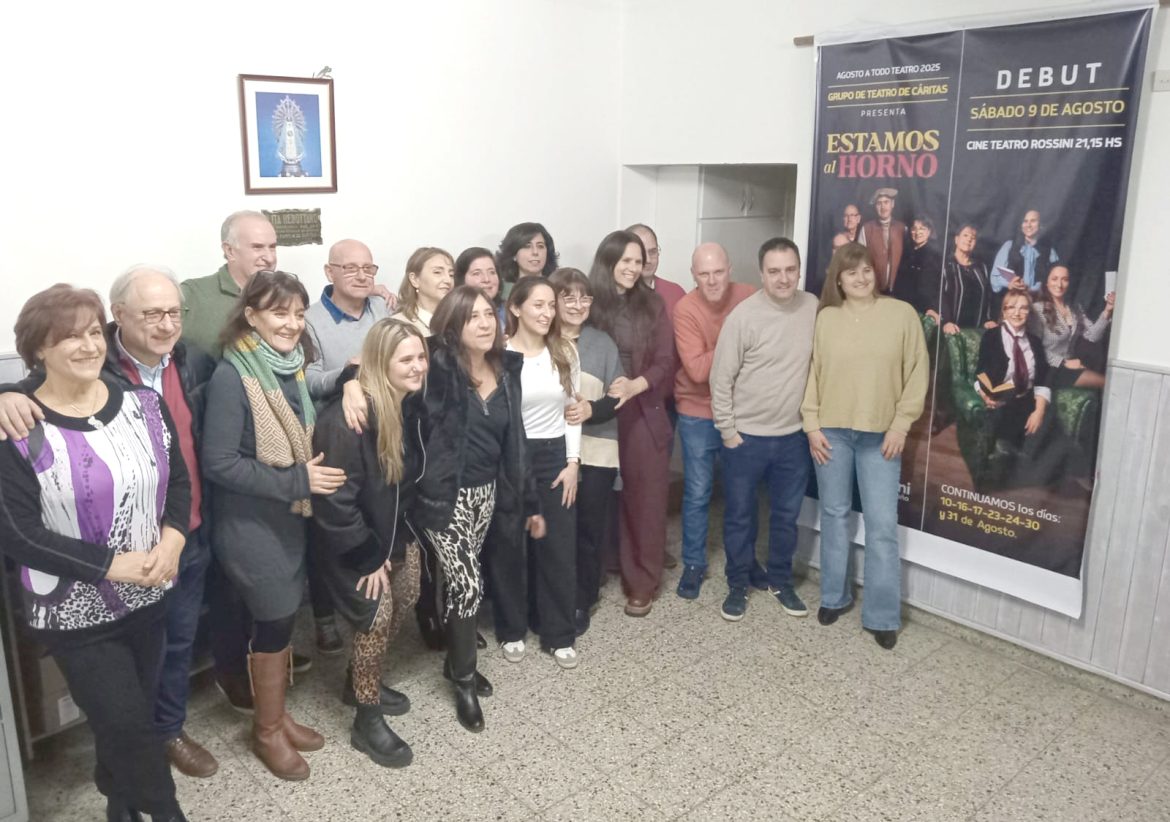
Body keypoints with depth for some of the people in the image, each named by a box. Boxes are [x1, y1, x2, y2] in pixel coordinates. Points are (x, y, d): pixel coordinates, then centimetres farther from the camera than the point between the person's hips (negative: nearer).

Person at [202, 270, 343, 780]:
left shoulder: (293, 366, 2)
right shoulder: (231, 377, -20)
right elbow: (218, 464, -23)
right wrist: (296, 480, -23)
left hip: (292, 517, 7)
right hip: (250, 524, -7)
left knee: (284, 617, 17)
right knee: (275, 621, 5)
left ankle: (277, 716, 36)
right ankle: (267, 731, 26)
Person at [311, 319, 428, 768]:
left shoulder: (411, 405, -6)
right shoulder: (346, 420, -30)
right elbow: (335, 500, -27)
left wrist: (405, 532, 8)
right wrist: (367, 556, -19)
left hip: (396, 529, 8)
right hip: (353, 541, -8)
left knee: (405, 600, 16)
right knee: (377, 614, -8)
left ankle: (361, 681, 39)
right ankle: (366, 720, 11)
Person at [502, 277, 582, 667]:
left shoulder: (565, 352, 4)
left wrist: (573, 462, 1)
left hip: (555, 456, 4)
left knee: (559, 549, 7)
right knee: (509, 549, 8)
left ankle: (559, 634, 21)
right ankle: (513, 629, 26)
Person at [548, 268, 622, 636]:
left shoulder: (603, 343, 4)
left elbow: (617, 397, 2)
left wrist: (591, 409, -15)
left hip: (596, 451, 1)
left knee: (588, 527, 6)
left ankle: (582, 601, 22)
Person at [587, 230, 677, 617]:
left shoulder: (652, 305, 3)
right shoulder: (589, 303, -1)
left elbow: (665, 363, -2)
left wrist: (634, 386, -20)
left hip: (644, 416, 1)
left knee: (644, 501, 6)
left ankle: (642, 583, 18)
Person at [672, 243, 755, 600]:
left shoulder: (748, 296, -8)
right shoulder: (685, 309, -18)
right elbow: (697, 369, -25)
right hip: (699, 414, -3)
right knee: (697, 494, 6)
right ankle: (694, 564, 23)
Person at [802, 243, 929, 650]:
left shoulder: (902, 314, -1)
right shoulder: (826, 318, 3)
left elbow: (917, 373, -1)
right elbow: (812, 373, 4)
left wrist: (900, 425, -7)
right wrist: (812, 425, -2)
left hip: (881, 434, -1)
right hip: (832, 431, 2)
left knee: (882, 524, -1)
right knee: (834, 514, 11)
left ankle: (882, 615, 9)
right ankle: (834, 596, 26)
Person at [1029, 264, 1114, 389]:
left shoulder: (1075, 311, 15)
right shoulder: (1038, 310, -8)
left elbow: (1093, 336, 3)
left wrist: (1107, 312, -10)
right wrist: (1063, 362, -16)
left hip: (1070, 367, 7)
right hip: (1050, 370, -7)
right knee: (1109, 382, -18)